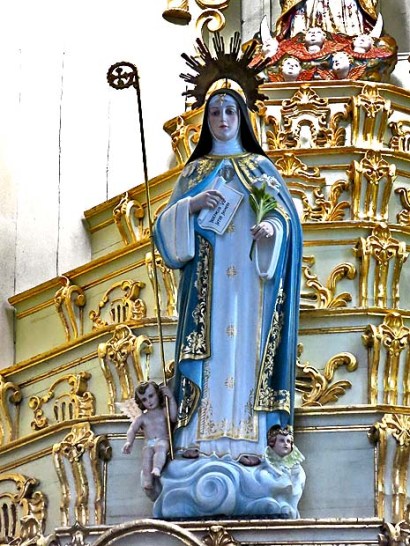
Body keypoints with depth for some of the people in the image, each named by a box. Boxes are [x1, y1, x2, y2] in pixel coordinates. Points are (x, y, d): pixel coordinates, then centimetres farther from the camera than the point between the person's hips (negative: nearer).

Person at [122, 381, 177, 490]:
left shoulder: (164, 412, 12)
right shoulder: (142, 418, 18)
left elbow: (173, 417, -9)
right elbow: (132, 430, 9)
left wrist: (171, 398, -11)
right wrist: (129, 442, -12)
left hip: (163, 441, -2)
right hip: (149, 444, 2)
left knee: (160, 447, -37)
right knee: (147, 453, -31)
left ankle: (157, 468, -62)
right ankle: (147, 482, -41)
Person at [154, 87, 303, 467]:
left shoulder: (260, 167, 14)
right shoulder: (195, 171, 17)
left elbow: (285, 214, 3)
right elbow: (168, 223, 8)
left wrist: (272, 227, -20)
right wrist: (194, 205, -12)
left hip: (249, 276, -1)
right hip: (206, 277, 1)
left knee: (247, 346, -9)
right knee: (206, 349, -9)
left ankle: (247, 443, -15)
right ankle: (196, 439, -15)